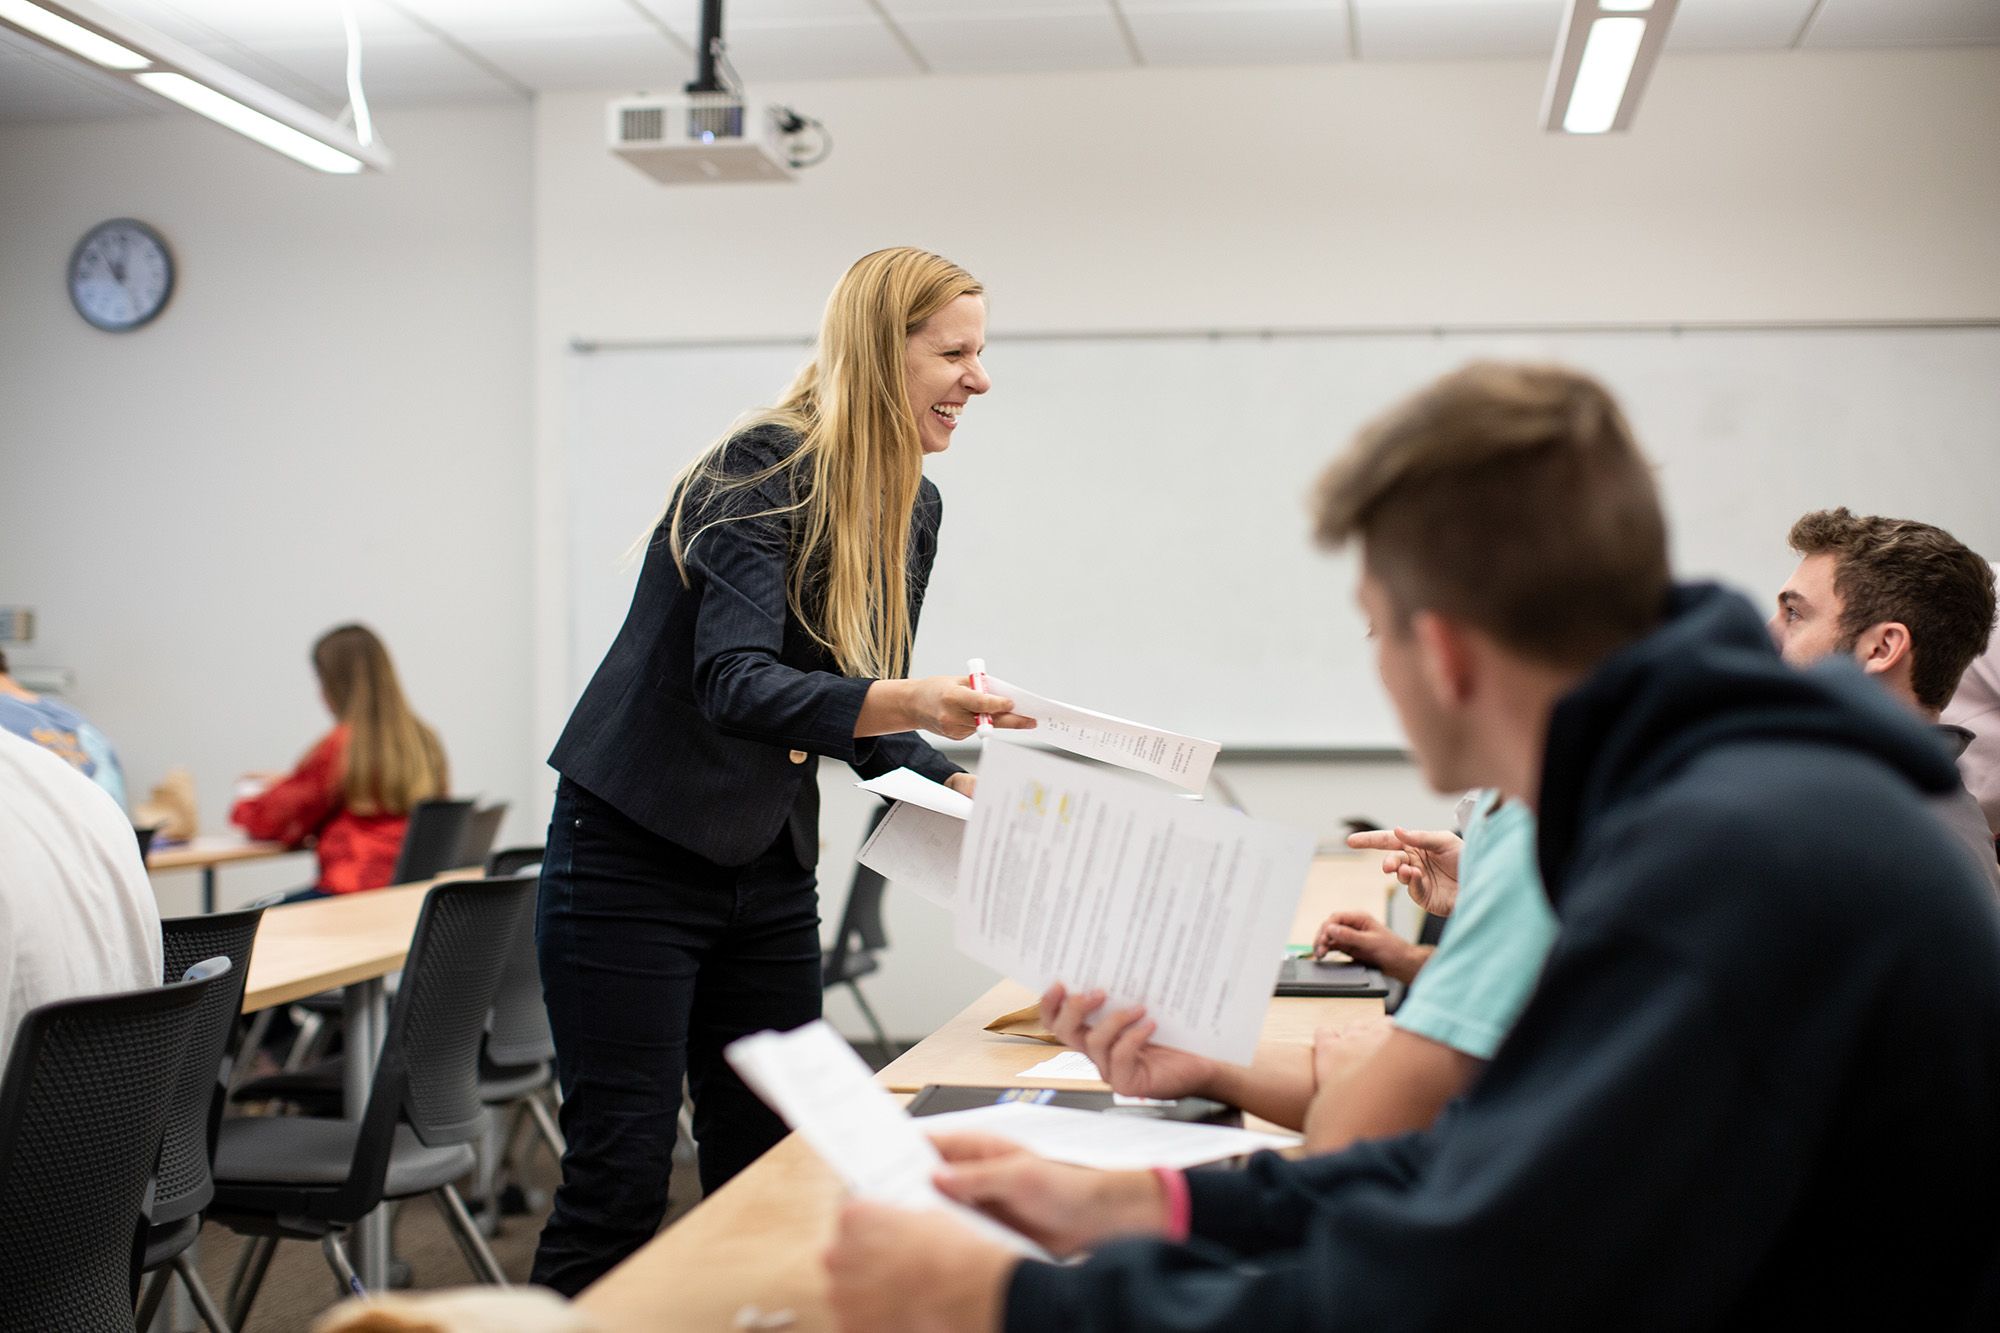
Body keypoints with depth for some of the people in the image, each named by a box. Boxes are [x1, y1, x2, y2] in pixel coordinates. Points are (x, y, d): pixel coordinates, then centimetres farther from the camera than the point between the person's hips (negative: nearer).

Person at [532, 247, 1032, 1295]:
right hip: (636, 859, -7)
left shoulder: (912, 506, 6)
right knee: (620, 1180, -5)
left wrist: (955, 784, -6)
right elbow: (736, 680, -30)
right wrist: (907, 701, -44)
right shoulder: (766, 467, -17)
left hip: (770, 874, 8)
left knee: (770, 1171, 9)